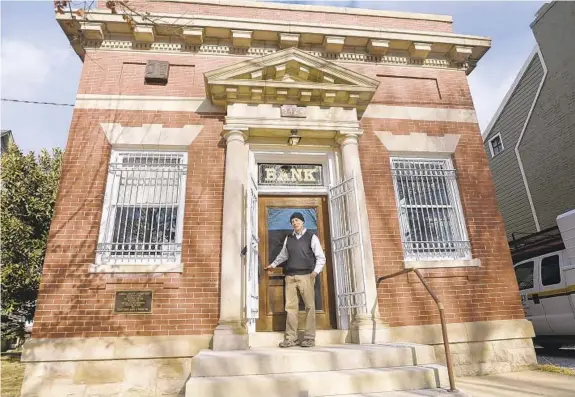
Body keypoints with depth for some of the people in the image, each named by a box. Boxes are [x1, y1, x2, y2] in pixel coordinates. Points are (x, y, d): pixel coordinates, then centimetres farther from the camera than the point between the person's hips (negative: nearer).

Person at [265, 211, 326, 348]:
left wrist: (316, 271, -15)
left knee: (309, 306, -3)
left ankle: (309, 338, 4)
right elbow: (283, 255, 29)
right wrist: (273, 264, 38)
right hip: (290, 276, 4)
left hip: (306, 276, -4)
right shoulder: (288, 238, 14)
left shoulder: (311, 237, 1)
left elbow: (321, 257, 0)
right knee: (290, 306, 1)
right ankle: (291, 338, 6)